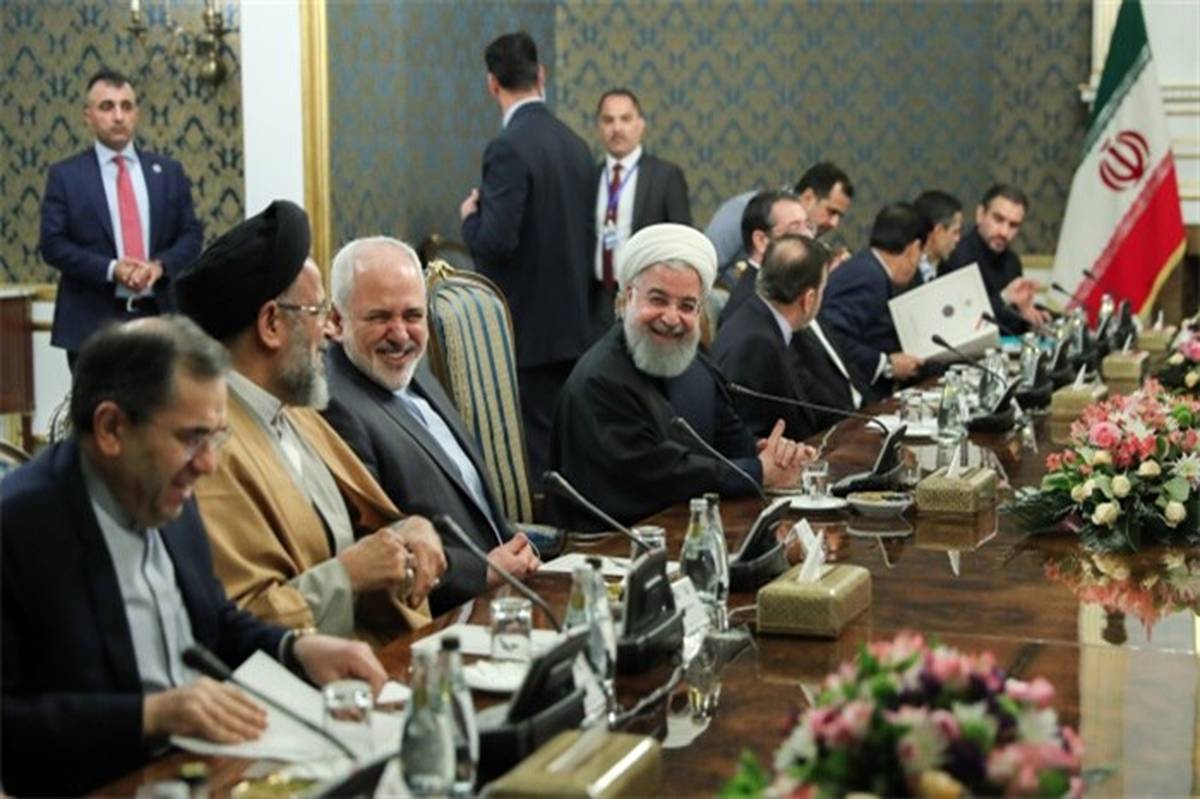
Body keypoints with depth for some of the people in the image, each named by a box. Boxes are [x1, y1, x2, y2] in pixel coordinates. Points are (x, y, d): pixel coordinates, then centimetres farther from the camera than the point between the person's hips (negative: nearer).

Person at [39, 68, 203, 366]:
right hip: (93, 321, -2)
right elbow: (53, 244, -3)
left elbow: (192, 233, 9)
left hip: (161, 315, 3)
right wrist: (111, 269, -16)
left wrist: (160, 265, -12)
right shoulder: (65, 175, 4)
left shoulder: (168, 171, 12)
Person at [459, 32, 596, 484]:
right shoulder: (575, 145, 8)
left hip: (526, 328, -8)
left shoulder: (508, 148, -16)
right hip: (572, 324, 8)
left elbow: (496, 243, -21)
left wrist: (471, 217, -2)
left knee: (534, 447, -2)